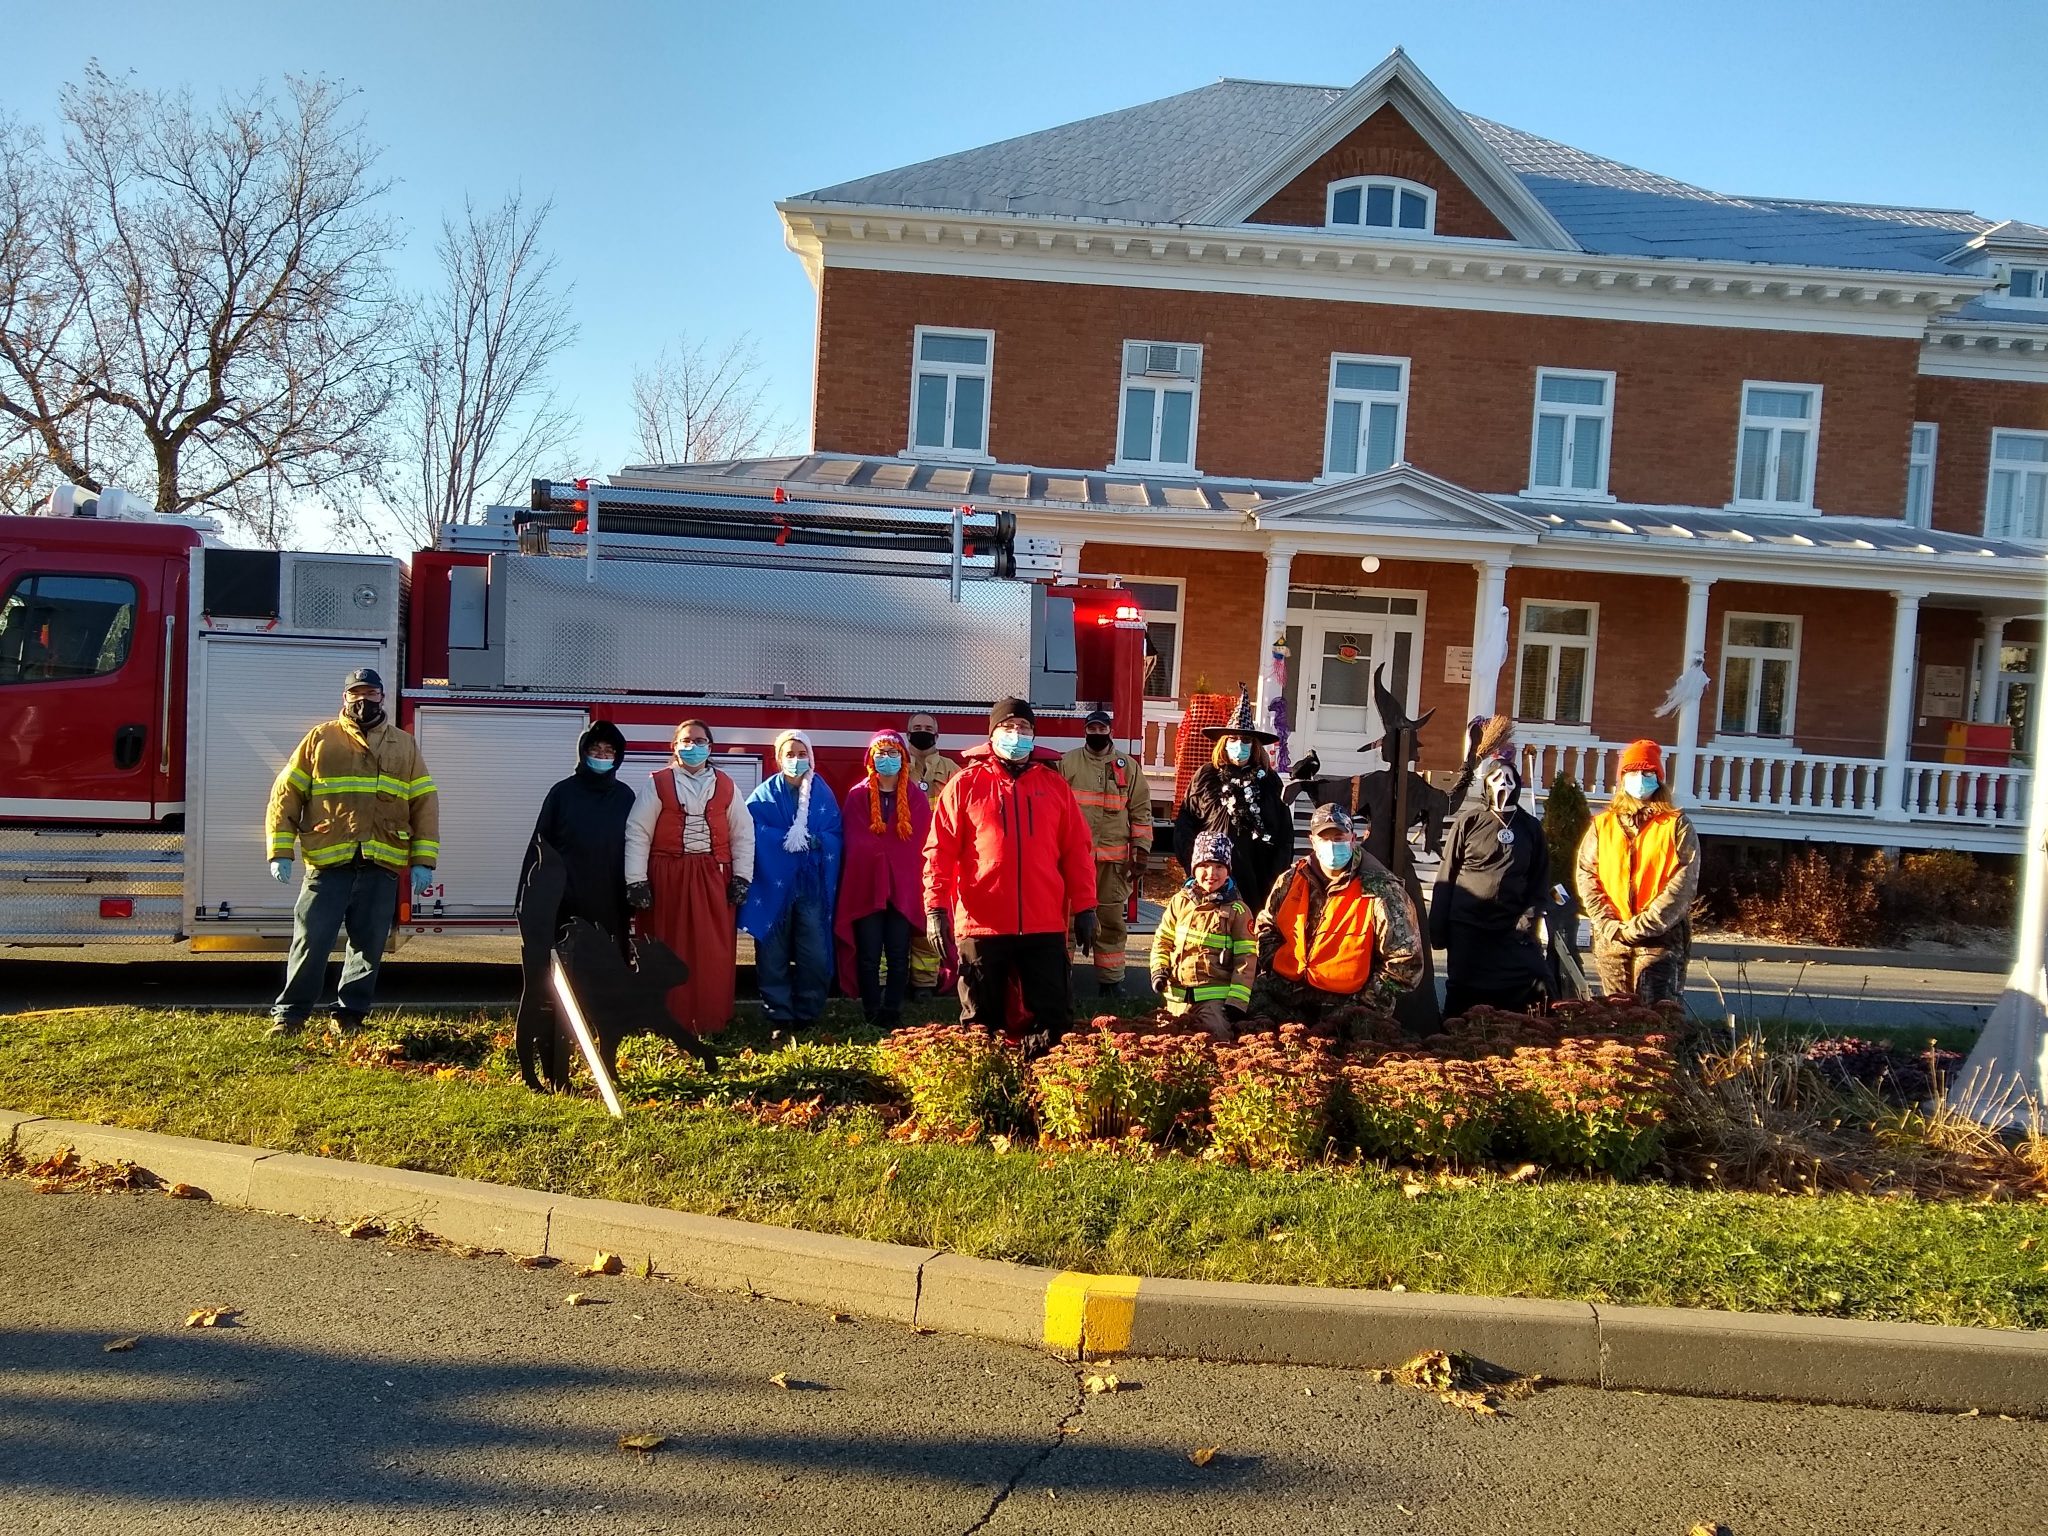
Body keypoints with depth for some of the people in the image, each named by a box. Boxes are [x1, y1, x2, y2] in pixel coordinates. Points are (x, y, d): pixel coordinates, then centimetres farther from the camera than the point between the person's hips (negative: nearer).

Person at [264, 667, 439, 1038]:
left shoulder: (405, 746, 13)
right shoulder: (320, 739, 8)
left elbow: (425, 803, 10)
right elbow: (285, 794, 6)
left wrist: (423, 861, 2)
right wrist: (280, 852, -2)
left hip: (382, 867, 2)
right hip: (328, 863, -2)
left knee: (368, 945, 7)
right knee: (311, 939, -1)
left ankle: (349, 1015, 18)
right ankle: (289, 1014, 10)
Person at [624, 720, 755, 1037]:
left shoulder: (726, 787, 9)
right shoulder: (657, 784, 1)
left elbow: (743, 834, 10)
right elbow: (637, 834, -2)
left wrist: (741, 877, 3)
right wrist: (635, 880, -9)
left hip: (713, 879, 2)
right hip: (667, 878, -2)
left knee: (714, 953, 2)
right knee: (669, 953, 3)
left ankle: (711, 1020, 11)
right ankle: (670, 1020, 11)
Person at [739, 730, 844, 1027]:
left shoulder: (823, 794, 11)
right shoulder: (765, 794, 6)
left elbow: (836, 836, 6)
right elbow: (751, 832, -6)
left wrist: (813, 840, -13)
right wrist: (785, 839, -17)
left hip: (813, 884, 1)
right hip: (774, 883, -1)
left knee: (815, 953, -1)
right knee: (774, 954, 1)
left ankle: (808, 1012, 11)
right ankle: (778, 1012, 9)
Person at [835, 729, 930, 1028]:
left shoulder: (917, 797, 7)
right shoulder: (857, 796, 4)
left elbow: (918, 844, 2)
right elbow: (856, 843, -1)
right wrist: (894, 849, -6)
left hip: (903, 888, 1)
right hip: (866, 886, -1)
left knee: (898, 955, 3)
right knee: (869, 955, 0)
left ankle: (893, 1012, 9)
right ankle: (871, 1013, 7)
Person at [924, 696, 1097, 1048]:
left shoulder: (1054, 784, 9)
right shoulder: (966, 784, 3)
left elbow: (1078, 850, 9)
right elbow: (940, 850, -1)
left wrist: (1084, 907, 3)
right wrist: (935, 906, -9)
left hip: (1045, 925, 2)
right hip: (982, 924, -2)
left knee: (1052, 1018, 6)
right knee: (980, 1021, 9)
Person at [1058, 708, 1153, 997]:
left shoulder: (1128, 767, 8)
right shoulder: (1067, 763, 6)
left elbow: (1140, 812, 7)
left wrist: (1140, 854, 1)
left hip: (1114, 859, 1)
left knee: (1112, 920, 6)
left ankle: (1110, 980, 15)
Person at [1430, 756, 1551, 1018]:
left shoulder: (1531, 827, 10)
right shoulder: (1468, 822, 3)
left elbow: (1540, 879, 9)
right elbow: (1446, 876, 2)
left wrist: (1530, 917, -6)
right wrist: (1437, 927, -1)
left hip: (1513, 930, 2)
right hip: (1467, 928, -2)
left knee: (1537, 987, -9)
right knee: (1463, 996, 5)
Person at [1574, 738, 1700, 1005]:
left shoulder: (1677, 825, 4)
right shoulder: (1602, 825, 13)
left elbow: (1684, 883, -5)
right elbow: (1586, 875, 5)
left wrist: (1644, 925, -13)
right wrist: (1607, 924, -9)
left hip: (1661, 936, -3)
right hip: (1611, 939, 3)